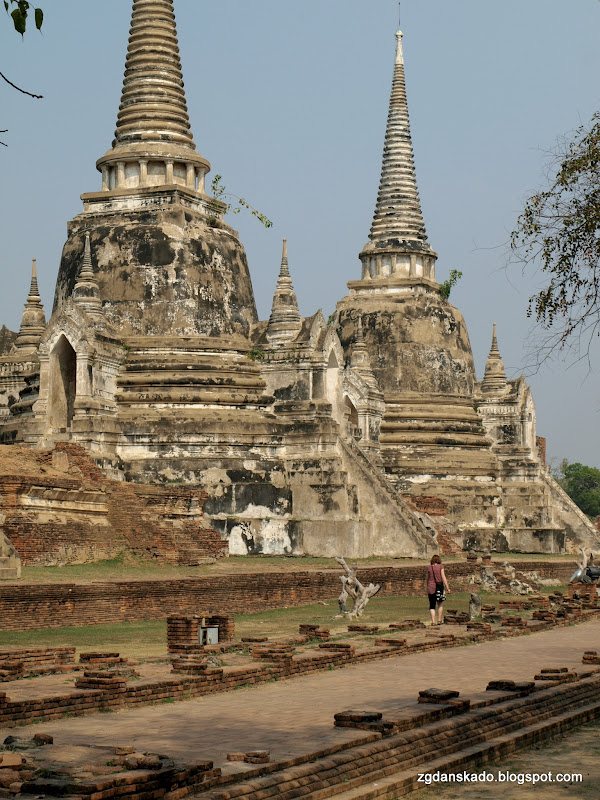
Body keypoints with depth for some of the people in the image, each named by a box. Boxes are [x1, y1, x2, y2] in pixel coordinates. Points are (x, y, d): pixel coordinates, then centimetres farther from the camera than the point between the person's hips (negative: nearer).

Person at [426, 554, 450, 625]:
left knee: (432, 605, 4)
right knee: (440, 605, 16)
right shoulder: (440, 567, -2)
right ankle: (439, 620, 12)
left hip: (430, 587, 1)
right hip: (439, 587, -1)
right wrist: (447, 588, -5)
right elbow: (443, 578, -7)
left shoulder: (429, 567, 5)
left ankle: (433, 621, -9)